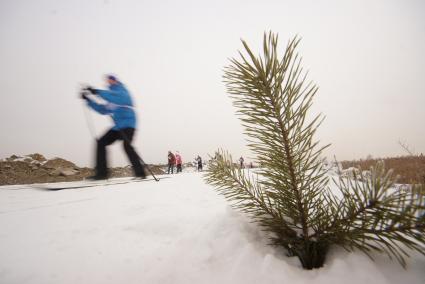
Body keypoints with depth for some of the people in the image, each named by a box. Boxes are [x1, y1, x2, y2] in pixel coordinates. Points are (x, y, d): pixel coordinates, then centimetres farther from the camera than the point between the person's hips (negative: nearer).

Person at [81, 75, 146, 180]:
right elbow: (102, 110, 30)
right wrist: (88, 100, 23)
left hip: (128, 125, -9)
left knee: (126, 145, -28)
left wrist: (97, 92, -29)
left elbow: (118, 98, -28)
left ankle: (140, 172, -21)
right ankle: (102, 173, 4)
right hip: (117, 127, 9)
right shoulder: (112, 100, 22)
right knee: (101, 143, 2)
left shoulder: (121, 91, -3)